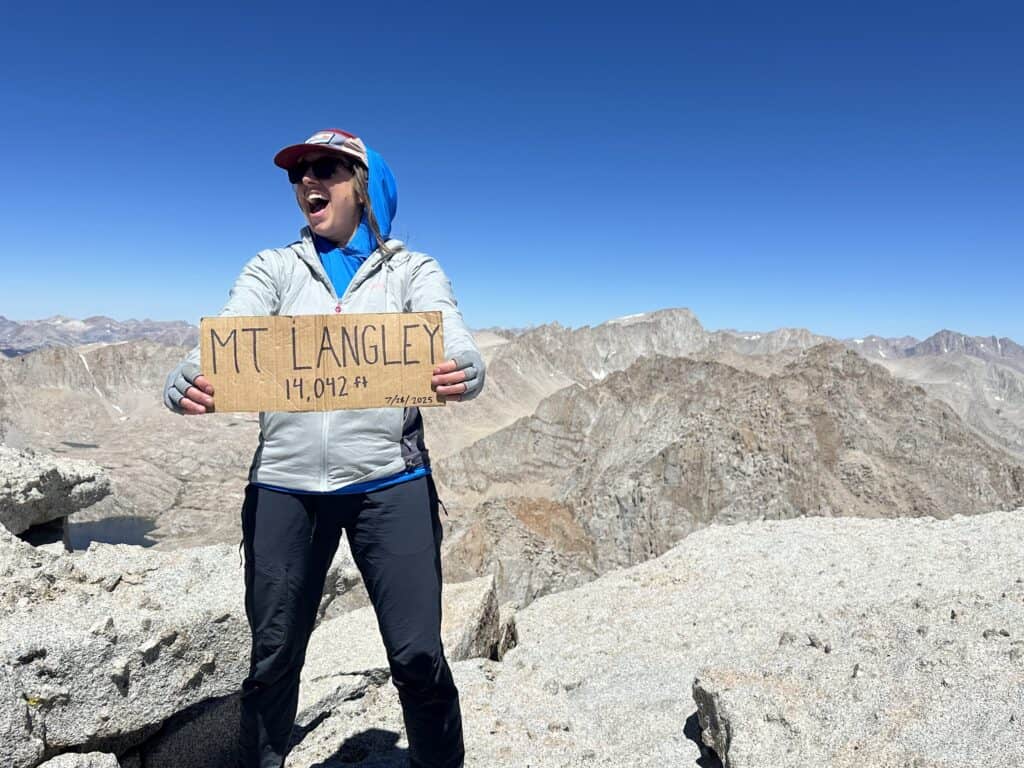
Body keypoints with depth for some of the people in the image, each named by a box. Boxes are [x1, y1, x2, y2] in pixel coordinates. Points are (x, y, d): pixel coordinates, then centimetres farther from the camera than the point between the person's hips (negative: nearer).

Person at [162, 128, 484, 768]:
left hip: (390, 482, -2)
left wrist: (464, 375, -33)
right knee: (273, 658, 13)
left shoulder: (413, 270, 7)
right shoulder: (273, 269, 12)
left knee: (418, 656, -2)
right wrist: (189, 384, -26)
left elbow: (459, 349, -9)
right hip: (284, 485, 2)